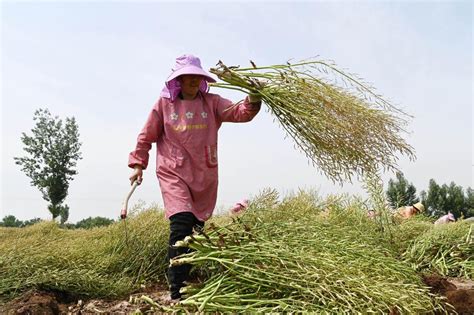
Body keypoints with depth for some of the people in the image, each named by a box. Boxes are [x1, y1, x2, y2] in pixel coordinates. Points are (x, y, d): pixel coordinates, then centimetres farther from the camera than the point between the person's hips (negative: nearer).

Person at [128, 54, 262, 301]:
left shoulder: (211, 102, 4)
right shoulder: (164, 103, 2)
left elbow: (240, 113, -11)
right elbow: (147, 137, 12)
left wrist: (253, 99, -30)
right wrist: (138, 164, 9)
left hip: (204, 175, 3)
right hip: (173, 173, -3)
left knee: (196, 227, 10)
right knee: (181, 225, -20)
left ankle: (188, 285, 28)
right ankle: (176, 292, -16)